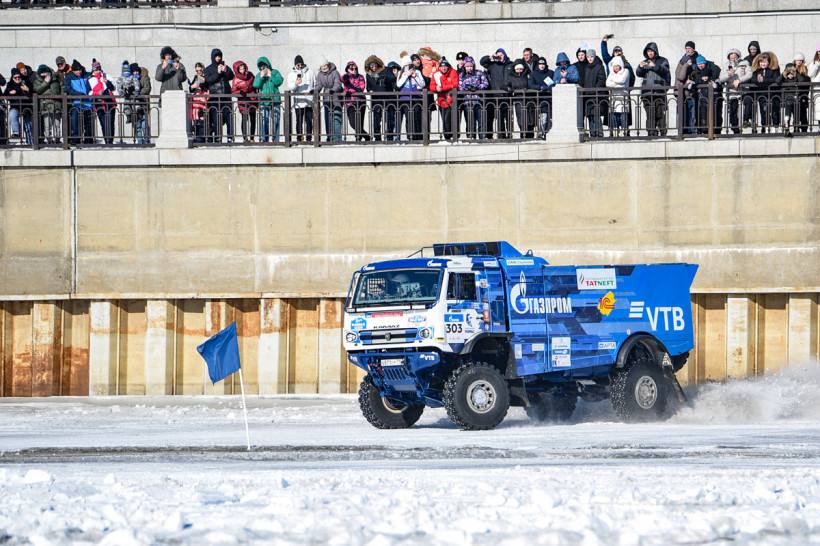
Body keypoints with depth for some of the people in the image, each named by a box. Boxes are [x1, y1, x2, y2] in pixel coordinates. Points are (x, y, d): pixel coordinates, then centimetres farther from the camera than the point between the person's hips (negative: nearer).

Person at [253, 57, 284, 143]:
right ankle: (264, 139, 1)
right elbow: (256, 85, -2)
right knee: (264, 121, -2)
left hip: (274, 100, -1)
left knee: (275, 120, -4)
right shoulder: (258, 75, 13)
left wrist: (270, 75, -8)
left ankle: (275, 139, -2)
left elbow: (279, 81, -8)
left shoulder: (275, 72, 8)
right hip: (263, 101, 1)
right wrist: (261, 77, -9)